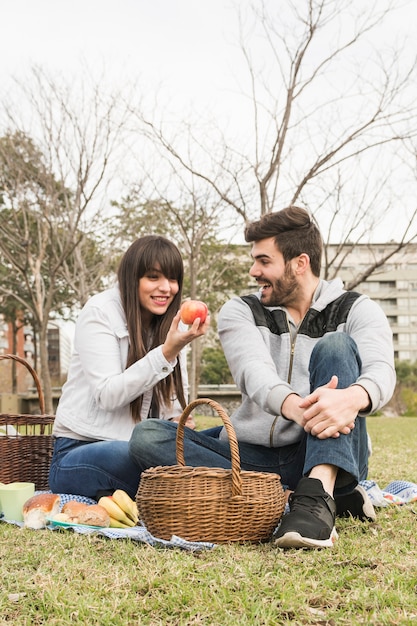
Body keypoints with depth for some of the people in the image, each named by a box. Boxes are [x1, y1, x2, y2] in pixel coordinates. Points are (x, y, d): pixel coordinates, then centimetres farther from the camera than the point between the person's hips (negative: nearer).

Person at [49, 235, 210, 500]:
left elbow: (176, 389, 14)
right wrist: (168, 352, -27)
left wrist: (177, 419, -10)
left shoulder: (171, 321, 10)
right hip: (80, 449, -6)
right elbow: (108, 395, -19)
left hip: (138, 446, 7)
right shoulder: (99, 313, -9)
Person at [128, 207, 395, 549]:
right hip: (255, 459, 3)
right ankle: (314, 496, -29)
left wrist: (353, 397, -45)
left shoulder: (355, 310, 3)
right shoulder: (241, 311, 7)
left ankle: (317, 495, -40)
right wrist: (293, 406, -39)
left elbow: (382, 369, -19)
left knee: (337, 346, -22)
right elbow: (253, 371, -15)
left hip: (328, 456, -2)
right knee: (147, 437, -20)